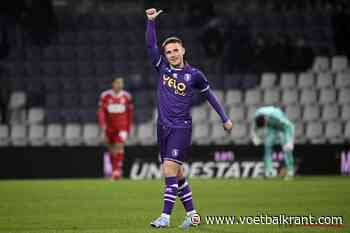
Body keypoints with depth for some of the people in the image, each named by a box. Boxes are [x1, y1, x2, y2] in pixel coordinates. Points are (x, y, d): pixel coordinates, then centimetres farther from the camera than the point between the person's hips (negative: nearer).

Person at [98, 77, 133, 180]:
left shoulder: (126, 96, 4)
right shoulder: (105, 96, -1)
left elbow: (129, 113, 12)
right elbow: (101, 111, -5)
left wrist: (129, 128, 13)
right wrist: (102, 125, -17)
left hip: (122, 126, -1)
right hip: (110, 127, 1)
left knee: (119, 146, -17)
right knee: (111, 150, 8)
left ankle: (117, 171, -20)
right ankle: (113, 170, 21)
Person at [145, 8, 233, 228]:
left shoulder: (194, 74, -2)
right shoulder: (162, 68, 5)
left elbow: (209, 94, 10)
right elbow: (151, 45, -2)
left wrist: (225, 118, 13)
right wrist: (151, 21, -14)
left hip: (181, 128, -5)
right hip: (163, 127, 5)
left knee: (170, 170, -15)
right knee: (177, 173, 9)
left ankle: (166, 217, -17)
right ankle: (191, 213, 19)